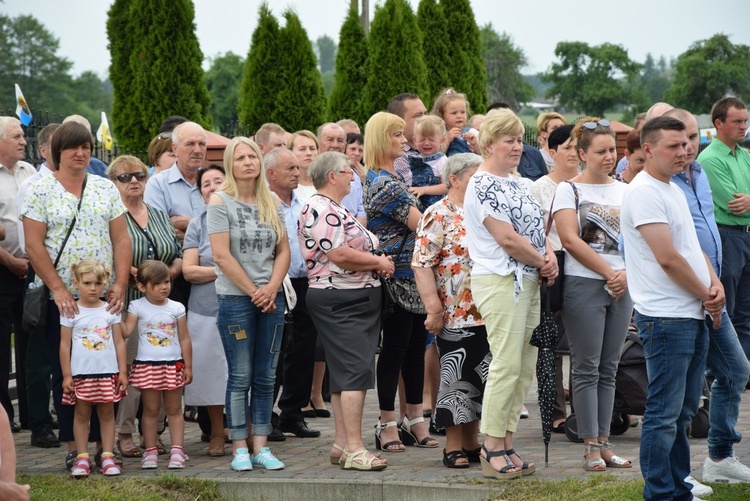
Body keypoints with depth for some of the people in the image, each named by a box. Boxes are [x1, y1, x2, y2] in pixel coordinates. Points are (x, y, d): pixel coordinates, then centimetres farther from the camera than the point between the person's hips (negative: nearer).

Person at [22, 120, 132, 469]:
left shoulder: (106, 189, 9)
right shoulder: (40, 191, 0)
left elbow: (121, 240, 6)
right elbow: (34, 246, -6)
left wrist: (120, 284, -6)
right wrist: (59, 289, -15)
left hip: (104, 298, 2)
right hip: (59, 300, -2)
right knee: (65, 372, 1)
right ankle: (73, 446, 8)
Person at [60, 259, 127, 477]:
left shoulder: (110, 310, 5)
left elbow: (119, 342, 7)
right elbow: (65, 344, 1)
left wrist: (122, 371, 4)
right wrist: (67, 375, -3)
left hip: (108, 372, 2)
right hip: (81, 373, -2)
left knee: (107, 412, 5)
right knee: (82, 413, 3)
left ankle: (108, 456, 9)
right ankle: (82, 457, 7)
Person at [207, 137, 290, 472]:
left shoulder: (272, 203, 11)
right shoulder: (220, 201, -3)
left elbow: (283, 251, 9)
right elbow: (222, 255, -10)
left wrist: (272, 288, -7)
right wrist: (254, 291, -10)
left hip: (271, 298, 4)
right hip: (235, 297, -4)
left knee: (265, 377, 4)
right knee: (240, 377, -2)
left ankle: (261, 447, 8)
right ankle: (240, 449, 2)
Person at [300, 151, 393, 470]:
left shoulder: (335, 210, 20)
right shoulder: (320, 209, -13)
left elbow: (358, 250, 27)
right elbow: (339, 255, -23)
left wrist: (376, 263, 6)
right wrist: (378, 262, -10)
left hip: (359, 299, 11)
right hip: (338, 301, -11)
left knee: (346, 374, 12)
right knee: (356, 371, -16)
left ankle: (342, 443, 16)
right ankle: (354, 450, -19)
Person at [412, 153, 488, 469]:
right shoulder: (439, 216, -8)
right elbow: (422, 264, -13)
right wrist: (433, 308, -19)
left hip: (485, 313, 7)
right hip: (456, 314, -7)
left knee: (480, 378, 10)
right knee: (456, 378, -2)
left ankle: (471, 444, 19)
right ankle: (453, 448, 6)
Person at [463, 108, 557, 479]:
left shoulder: (517, 182, 17)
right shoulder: (483, 185, -11)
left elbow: (537, 227, 19)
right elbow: (507, 238, -16)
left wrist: (550, 257, -2)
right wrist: (542, 262, -5)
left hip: (529, 282, 9)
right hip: (500, 281, -9)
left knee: (525, 367, 8)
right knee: (507, 365, -10)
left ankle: (506, 443, 13)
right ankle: (492, 448, -4)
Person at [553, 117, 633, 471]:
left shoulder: (624, 191, 13)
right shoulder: (569, 190, -1)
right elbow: (571, 240, -10)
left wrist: (627, 274, -7)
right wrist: (609, 273, -12)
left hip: (621, 287, 5)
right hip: (584, 285, -5)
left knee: (608, 368, 7)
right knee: (587, 368, -3)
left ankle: (604, 443, 10)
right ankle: (591, 447, 0)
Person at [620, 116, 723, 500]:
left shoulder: (673, 190, 16)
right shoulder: (644, 192, -15)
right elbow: (668, 257, -20)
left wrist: (715, 284, 0)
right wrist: (706, 295, -8)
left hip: (694, 316, 10)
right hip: (665, 317, -10)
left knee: (684, 410, 15)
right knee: (664, 415, -5)